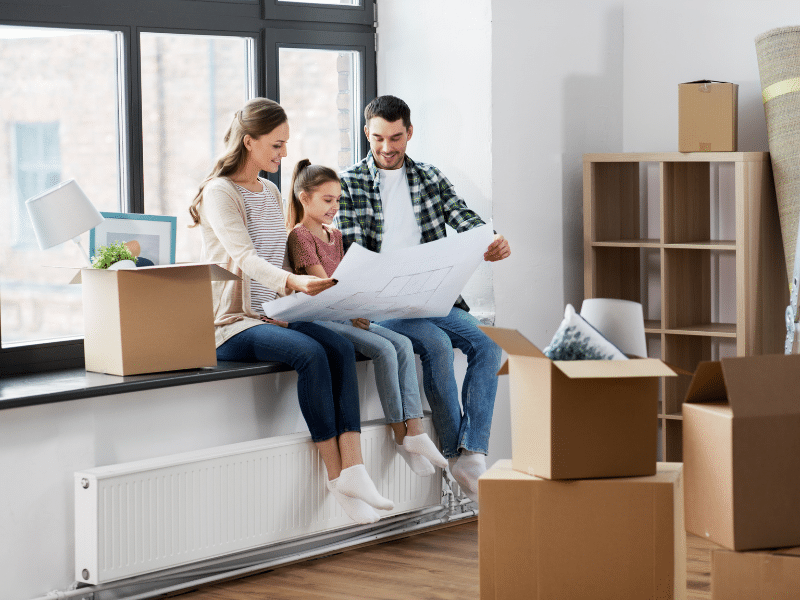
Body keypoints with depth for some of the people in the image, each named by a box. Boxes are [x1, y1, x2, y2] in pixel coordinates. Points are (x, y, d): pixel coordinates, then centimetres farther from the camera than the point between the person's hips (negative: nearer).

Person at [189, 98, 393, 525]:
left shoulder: (270, 193, 17)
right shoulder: (219, 192, -8)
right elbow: (244, 256, -24)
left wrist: (307, 289, 5)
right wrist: (292, 282, -42)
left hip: (273, 315, 7)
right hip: (231, 324, -7)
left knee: (340, 347, -22)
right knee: (311, 353, -31)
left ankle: (353, 470, -31)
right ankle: (336, 474, -24)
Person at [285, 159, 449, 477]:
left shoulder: (335, 235, 21)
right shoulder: (300, 235, -6)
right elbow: (323, 283, -13)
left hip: (346, 315, 8)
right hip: (317, 318, -8)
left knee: (403, 343, -14)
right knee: (384, 349, -25)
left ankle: (414, 429, -22)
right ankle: (400, 435, -18)